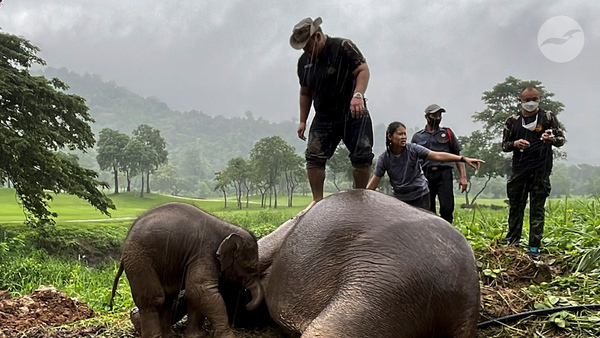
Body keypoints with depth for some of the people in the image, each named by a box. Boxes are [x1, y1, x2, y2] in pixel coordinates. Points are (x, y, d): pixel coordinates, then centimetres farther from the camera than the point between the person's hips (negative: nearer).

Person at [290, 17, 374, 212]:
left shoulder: (343, 47, -8)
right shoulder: (304, 61, 10)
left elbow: (363, 70, -17)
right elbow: (305, 93, 19)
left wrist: (358, 95, -34)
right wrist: (302, 121, 16)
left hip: (353, 114, -4)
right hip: (324, 118, 5)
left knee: (362, 156, -8)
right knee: (314, 157, -8)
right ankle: (318, 200, 0)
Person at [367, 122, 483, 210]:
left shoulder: (413, 149, -10)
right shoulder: (384, 158, -7)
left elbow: (437, 156, -17)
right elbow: (373, 182, -5)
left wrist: (464, 159, -26)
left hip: (420, 196, -2)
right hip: (400, 198, 2)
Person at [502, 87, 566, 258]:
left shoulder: (548, 117, 6)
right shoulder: (512, 121, 10)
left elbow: (562, 139, 6)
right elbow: (504, 145, 12)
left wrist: (552, 140, -18)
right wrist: (515, 144, -10)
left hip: (541, 169, -2)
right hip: (519, 169, 2)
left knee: (537, 208, 0)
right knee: (516, 206, 5)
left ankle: (534, 247, 3)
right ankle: (513, 243, 15)